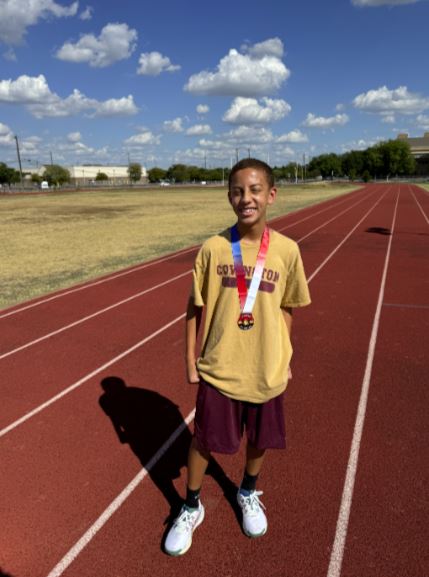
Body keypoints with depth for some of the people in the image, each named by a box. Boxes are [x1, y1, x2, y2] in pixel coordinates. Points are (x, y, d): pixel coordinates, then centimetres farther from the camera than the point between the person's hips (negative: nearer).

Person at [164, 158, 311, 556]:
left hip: (267, 372, 1)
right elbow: (195, 306, -3)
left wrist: (283, 359, 7)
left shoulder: (287, 250, -9)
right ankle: (191, 508, 41)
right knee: (203, 441, 14)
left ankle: (248, 494, 51)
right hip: (217, 370, -1)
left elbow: (285, 309, 3)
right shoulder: (212, 248, -11)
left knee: (259, 440, 20)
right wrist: (190, 358, -1)